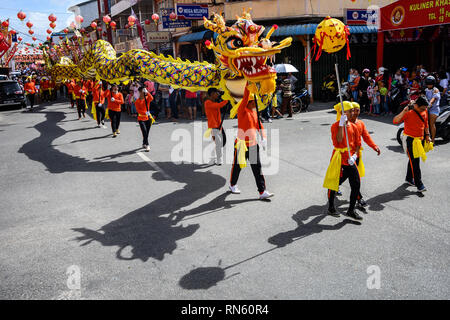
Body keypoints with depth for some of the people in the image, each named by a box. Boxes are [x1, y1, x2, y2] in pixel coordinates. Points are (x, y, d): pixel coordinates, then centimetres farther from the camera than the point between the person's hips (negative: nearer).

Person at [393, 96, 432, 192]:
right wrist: (404, 111, -37)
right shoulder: (408, 112, -19)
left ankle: (409, 179, 33)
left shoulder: (424, 111, 2)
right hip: (410, 140, -7)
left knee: (413, 160, 18)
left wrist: (427, 135, 15)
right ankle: (419, 184, -2)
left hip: (420, 139, 7)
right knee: (415, 162, -7)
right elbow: (395, 121, -28)